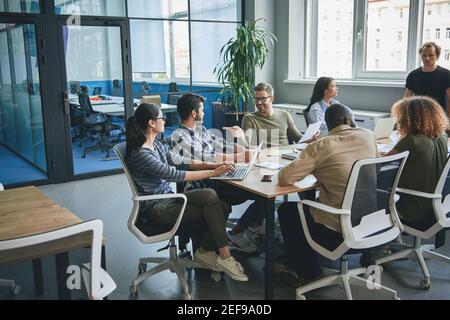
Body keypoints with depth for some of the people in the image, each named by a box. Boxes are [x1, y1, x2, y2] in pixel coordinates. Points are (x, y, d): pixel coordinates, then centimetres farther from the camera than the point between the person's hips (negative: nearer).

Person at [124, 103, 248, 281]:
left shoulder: (157, 146, 11)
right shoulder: (140, 154, -19)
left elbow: (182, 162, 11)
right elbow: (174, 175, -23)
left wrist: (213, 165, -2)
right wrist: (213, 173, -19)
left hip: (168, 198, 8)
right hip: (156, 209, -8)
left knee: (222, 207, -11)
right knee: (210, 195, -22)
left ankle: (204, 251, 4)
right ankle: (225, 258, -13)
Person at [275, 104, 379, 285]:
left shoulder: (320, 147, -14)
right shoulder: (369, 136, 1)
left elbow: (284, 178, -16)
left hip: (338, 231, -6)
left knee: (286, 211, 17)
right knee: (313, 201, 30)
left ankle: (307, 272, 26)